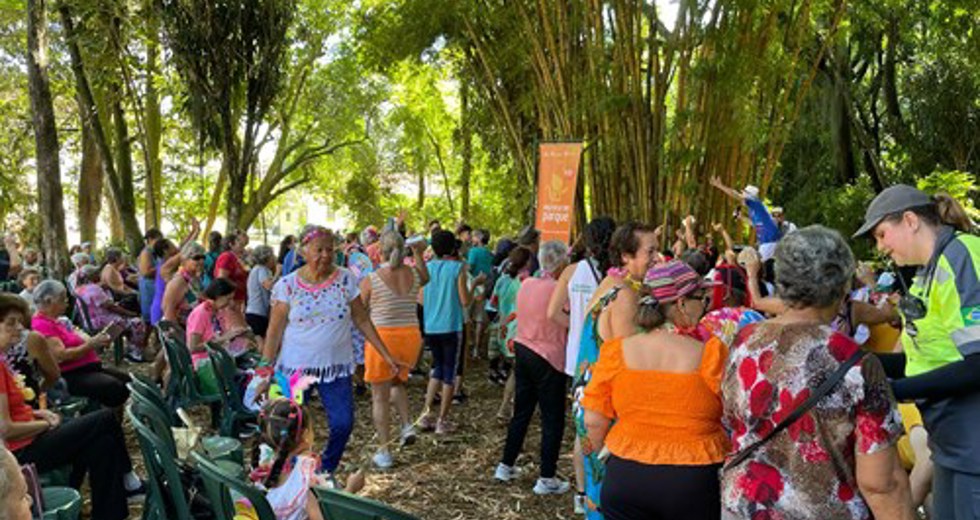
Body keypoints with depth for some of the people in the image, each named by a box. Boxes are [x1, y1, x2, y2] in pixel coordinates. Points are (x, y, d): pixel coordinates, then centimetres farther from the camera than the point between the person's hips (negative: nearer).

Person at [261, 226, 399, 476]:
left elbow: (362, 320, 4)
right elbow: (274, 332, -3)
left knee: (343, 423, -5)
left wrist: (386, 355, 2)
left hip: (336, 365, 2)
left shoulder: (345, 280, -1)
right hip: (295, 366, -1)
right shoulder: (287, 285, -6)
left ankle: (324, 474, 21)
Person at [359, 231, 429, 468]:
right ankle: (407, 424, 11)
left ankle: (384, 452, 12)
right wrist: (419, 255, 27)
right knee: (397, 382, 29)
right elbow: (426, 278, 25)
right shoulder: (414, 275, 0)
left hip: (382, 337, -4)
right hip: (411, 336, 4)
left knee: (380, 397, 8)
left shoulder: (370, 280, -11)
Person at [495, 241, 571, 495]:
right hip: (548, 358, -7)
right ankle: (547, 479, 9)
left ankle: (506, 465, 28)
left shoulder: (526, 284, 3)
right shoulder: (558, 289, -17)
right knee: (552, 419, 4)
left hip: (523, 349, 7)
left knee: (521, 412, 19)